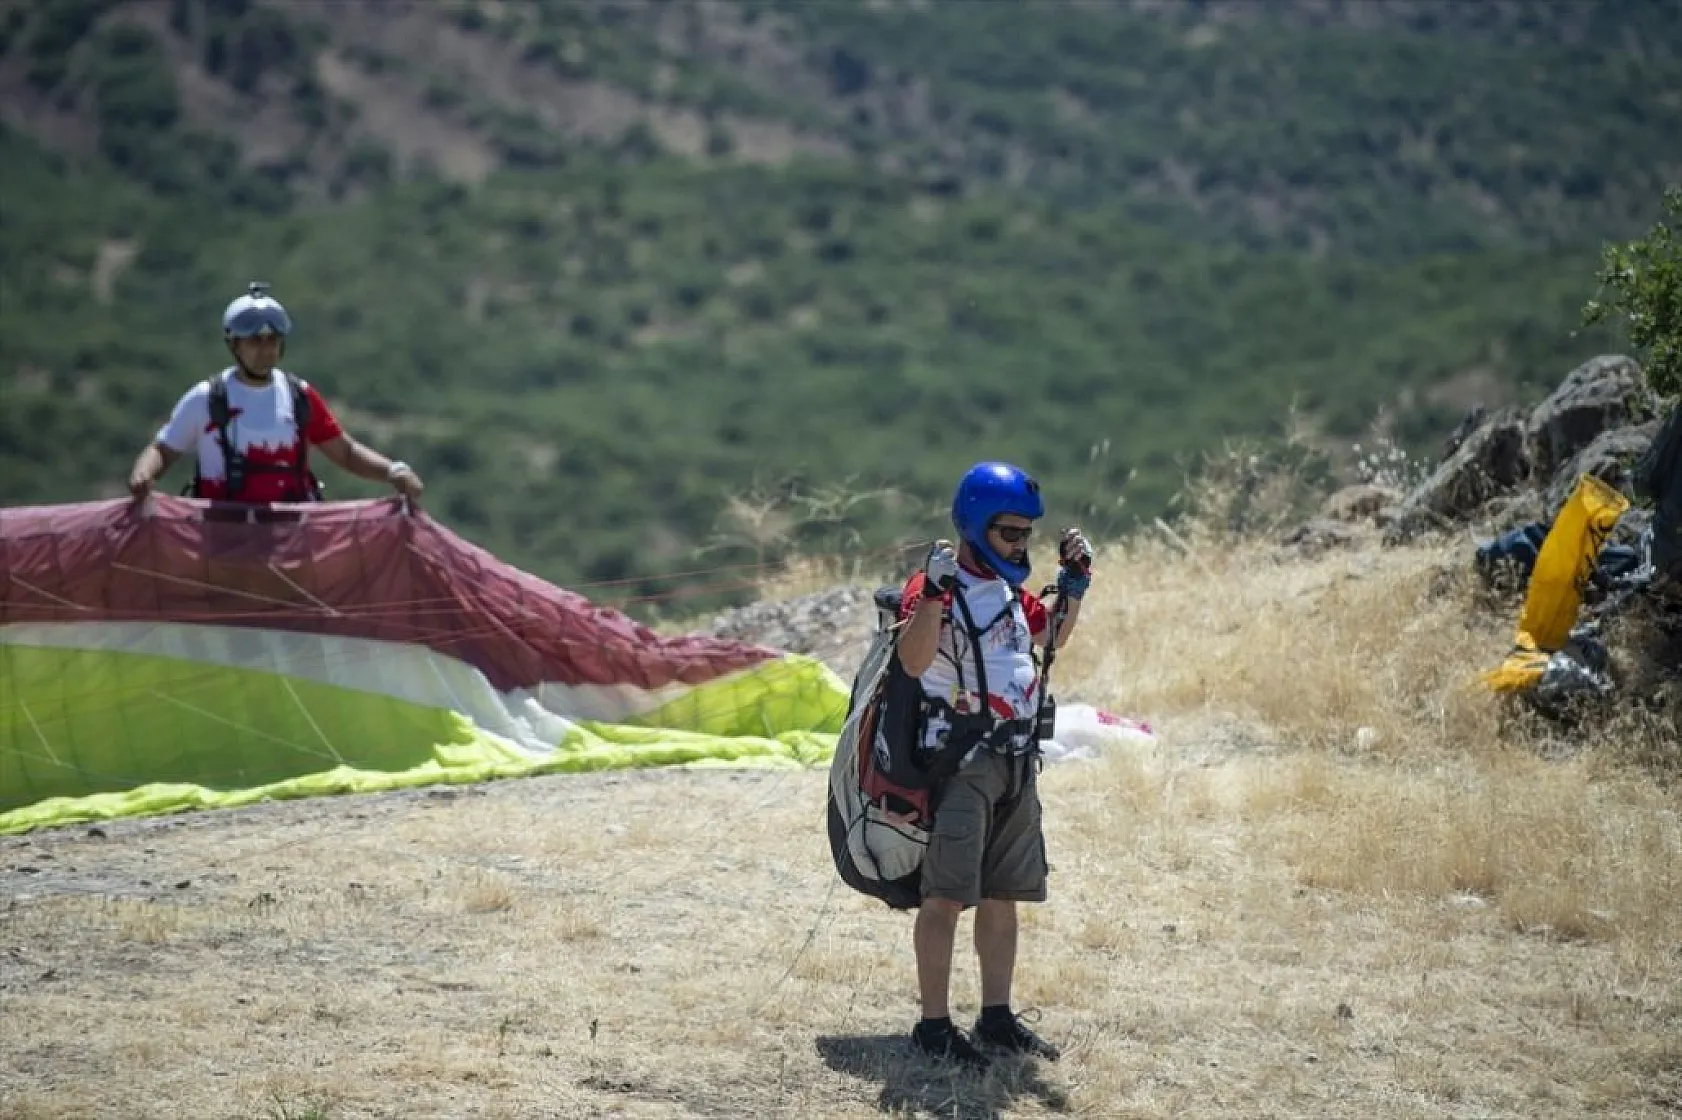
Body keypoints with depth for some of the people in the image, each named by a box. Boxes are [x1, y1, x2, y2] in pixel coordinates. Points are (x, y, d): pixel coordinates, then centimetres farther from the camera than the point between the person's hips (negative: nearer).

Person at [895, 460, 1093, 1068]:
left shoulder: (1008, 589, 16)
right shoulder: (936, 588, -12)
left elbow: (1050, 636, 33)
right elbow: (913, 661, -27)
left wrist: (1073, 585, 18)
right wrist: (934, 592, -36)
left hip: (1016, 762, 9)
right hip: (960, 761, -9)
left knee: (1002, 896, 13)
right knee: (947, 894, -7)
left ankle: (997, 1017, 21)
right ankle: (933, 1024, -3)